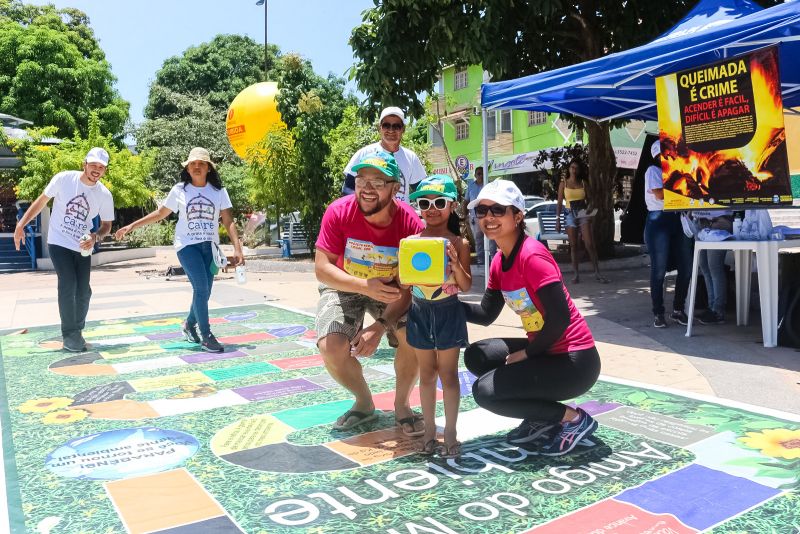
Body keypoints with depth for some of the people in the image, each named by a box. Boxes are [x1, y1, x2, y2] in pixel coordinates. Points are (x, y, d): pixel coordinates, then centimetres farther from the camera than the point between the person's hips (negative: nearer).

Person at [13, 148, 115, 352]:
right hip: (59, 243, -3)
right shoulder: (63, 179, -13)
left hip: (82, 247, 3)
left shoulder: (105, 195, -7)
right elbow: (42, 201, 0)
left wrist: (95, 237, -19)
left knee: (83, 291, 3)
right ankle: (69, 334, -2)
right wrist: (21, 224, -1)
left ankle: (77, 331, 23)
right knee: (68, 285, -14)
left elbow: (107, 225, 2)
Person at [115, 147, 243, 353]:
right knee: (201, 288, -17)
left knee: (204, 292, 5)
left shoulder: (218, 191, 3)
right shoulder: (179, 190, 2)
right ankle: (206, 335, -7)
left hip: (209, 246, 2)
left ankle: (189, 324, 33)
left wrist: (237, 249, -11)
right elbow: (159, 214, 12)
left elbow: (229, 221, -1)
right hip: (187, 245, -2)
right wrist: (131, 226, 9)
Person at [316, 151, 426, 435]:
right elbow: (322, 268, -22)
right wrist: (366, 286, -39)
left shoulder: (410, 223, -23)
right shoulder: (339, 212, -23)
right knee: (331, 347, -23)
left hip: (391, 289, 0)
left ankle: (401, 404, 3)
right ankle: (364, 403, 8)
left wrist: (380, 326, -32)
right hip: (344, 287, 0)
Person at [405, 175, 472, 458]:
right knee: (427, 374, 13)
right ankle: (429, 430, 25)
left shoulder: (459, 243, -4)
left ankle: (450, 432, 17)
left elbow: (466, 286, -5)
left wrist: (455, 263, -21)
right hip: (419, 311, 2)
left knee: (448, 374, 6)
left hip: (448, 311, -2)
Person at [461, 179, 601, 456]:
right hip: (545, 349, 9)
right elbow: (486, 314, 10)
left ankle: (574, 418, 1)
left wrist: (526, 354, -12)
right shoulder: (499, 261, 6)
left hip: (574, 362, -9)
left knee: (485, 391, -11)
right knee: (477, 356, 10)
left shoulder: (532, 255, -21)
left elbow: (559, 318, -24)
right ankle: (541, 419, 15)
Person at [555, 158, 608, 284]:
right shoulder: (563, 183, 6)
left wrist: (589, 209, -9)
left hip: (583, 214, 0)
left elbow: (588, 199, 12)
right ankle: (576, 274, 6)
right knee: (573, 245, 2)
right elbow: (559, 202, 5)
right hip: (570, 215, 0)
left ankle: (597, 272, -4)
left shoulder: (583, 183, 9)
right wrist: (558, 219, -1)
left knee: (590, 244, -7)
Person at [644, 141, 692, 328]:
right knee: (659, 269, -3)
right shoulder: (653, 171, 1)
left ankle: (678, 310, 17)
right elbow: (660, 194, -13)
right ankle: (658, 313, 5)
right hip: (659, 220, -6)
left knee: (686, 267, 3)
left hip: (678, 220, 6)